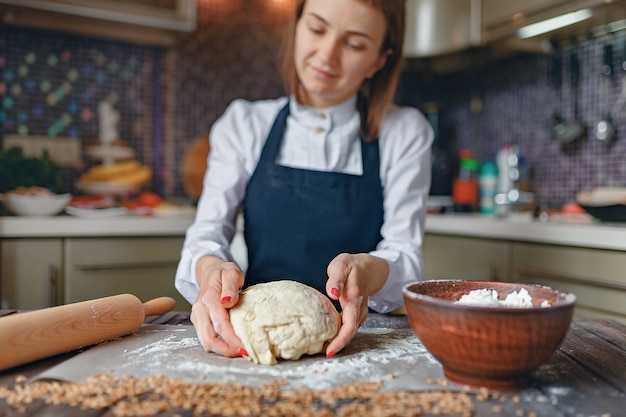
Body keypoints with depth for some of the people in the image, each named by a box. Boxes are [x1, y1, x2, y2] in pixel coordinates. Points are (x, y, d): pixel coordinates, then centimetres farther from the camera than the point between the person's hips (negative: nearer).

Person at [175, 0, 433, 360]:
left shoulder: (406, 132, 3)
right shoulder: (244, 123, 7)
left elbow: (406, 255, -4)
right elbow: (209, 228, -3)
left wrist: (365, 270, -29)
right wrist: (210, 268, -28)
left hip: (357, 341, 0)